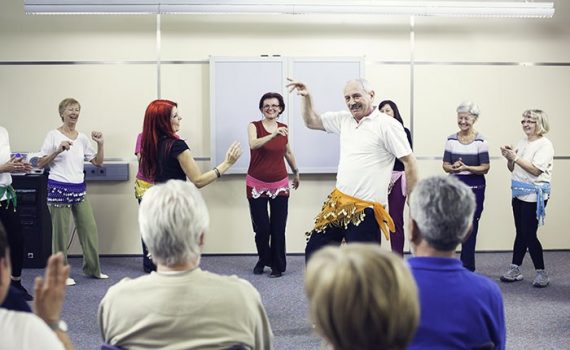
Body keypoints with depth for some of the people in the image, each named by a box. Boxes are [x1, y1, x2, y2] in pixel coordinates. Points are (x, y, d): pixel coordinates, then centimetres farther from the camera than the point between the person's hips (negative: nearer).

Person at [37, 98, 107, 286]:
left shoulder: (82, 138, 9)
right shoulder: (54, 135, -5)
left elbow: (98, 162, 12)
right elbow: (40, 164, -7)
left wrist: (100, 144, -2)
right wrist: (57, 150, -19)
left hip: (79, 189, 5)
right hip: (59, 188, -5)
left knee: (90, 228, 8)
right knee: (61, 232, 1)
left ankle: (93, 269, 23)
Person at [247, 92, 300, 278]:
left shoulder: (283, 128, 5)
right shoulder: (254, 126, -6)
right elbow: (253, 144, -27)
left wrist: (296, 172, 31)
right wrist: (273, 134, -40)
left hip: (280, 184, 2)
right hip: (257, 184, -2)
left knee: (278, 228, 0)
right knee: (261, 228, -1)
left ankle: (278, 265, 14)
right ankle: (263, 260, 25)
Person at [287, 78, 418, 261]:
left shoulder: (388, 125, -11)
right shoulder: (344, 119, 8)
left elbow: (409, 162, -11)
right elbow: (312, 122, 19)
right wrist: (306, 96, 3)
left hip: (365, 210, -7)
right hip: (338, 201, 7)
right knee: (313, 251, 12)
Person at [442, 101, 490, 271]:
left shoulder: (480, 141, -5)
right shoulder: (451, 139, 5)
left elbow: (485, 168, -6)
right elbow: (445, 165, 7)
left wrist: (466, 168, -21)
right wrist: (453, 168, -16)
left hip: (474, 188, -2)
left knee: (470, 228, 3)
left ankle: (467, 267, 15)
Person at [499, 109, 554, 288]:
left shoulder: (545, 145, -10)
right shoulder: (522, 142, 10)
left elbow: (536, 170, -20)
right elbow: (512, 169, 14)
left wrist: (516, 158, -22)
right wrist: (509, 158, -6)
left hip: (534, 195, -7)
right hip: (519, 193, 7)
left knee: (529, 234, -6)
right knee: (521, 233, 12)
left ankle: (541, 272, 6)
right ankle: (515, 270, 18)